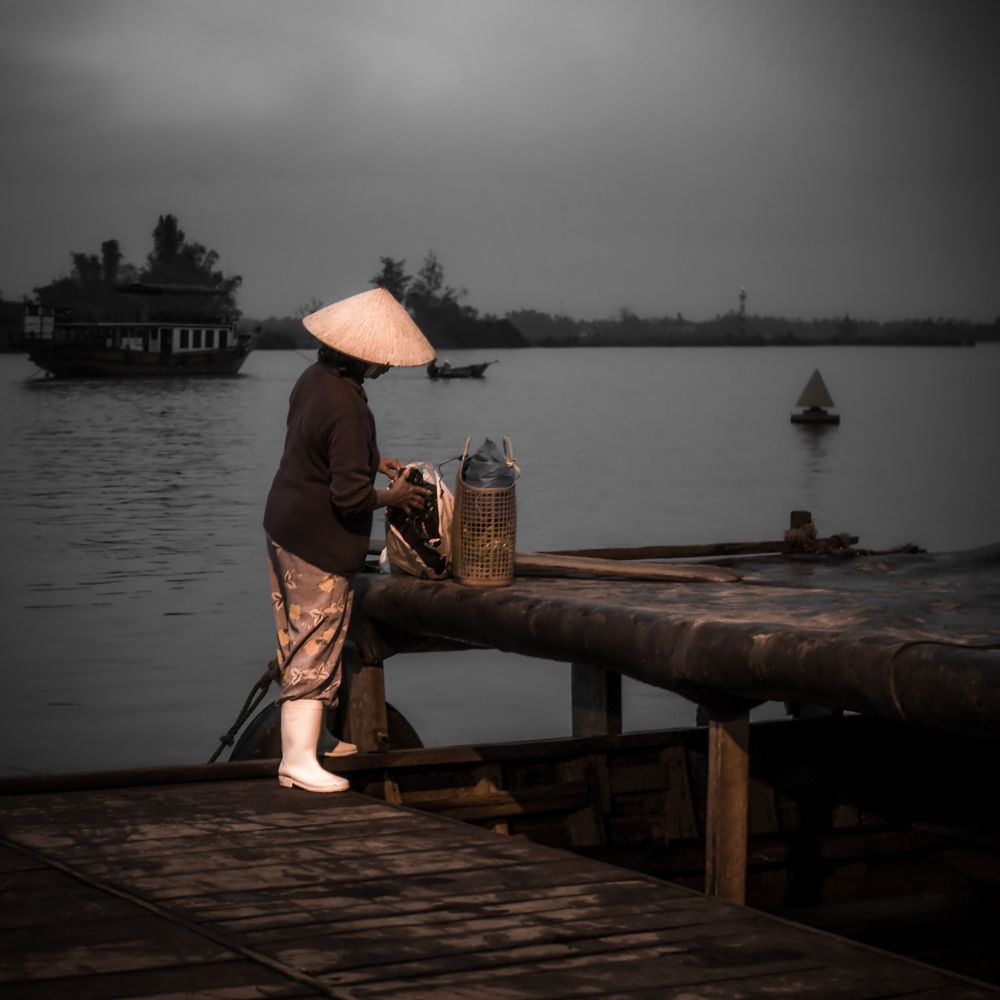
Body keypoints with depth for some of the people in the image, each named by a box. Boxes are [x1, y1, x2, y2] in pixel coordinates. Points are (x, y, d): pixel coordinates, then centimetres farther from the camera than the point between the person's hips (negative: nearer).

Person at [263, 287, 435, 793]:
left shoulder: (313, 378, 2)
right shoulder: (348, 409, -27)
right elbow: (351, 495, -26)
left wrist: (374, 461, 15)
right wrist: (392, 497, -8)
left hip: (284, 527, 10)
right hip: (321, 543, -10)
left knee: (301, 639, 19)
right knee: (316, 645, -4)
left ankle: (311, 735, 33)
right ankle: (298, 760, -4)